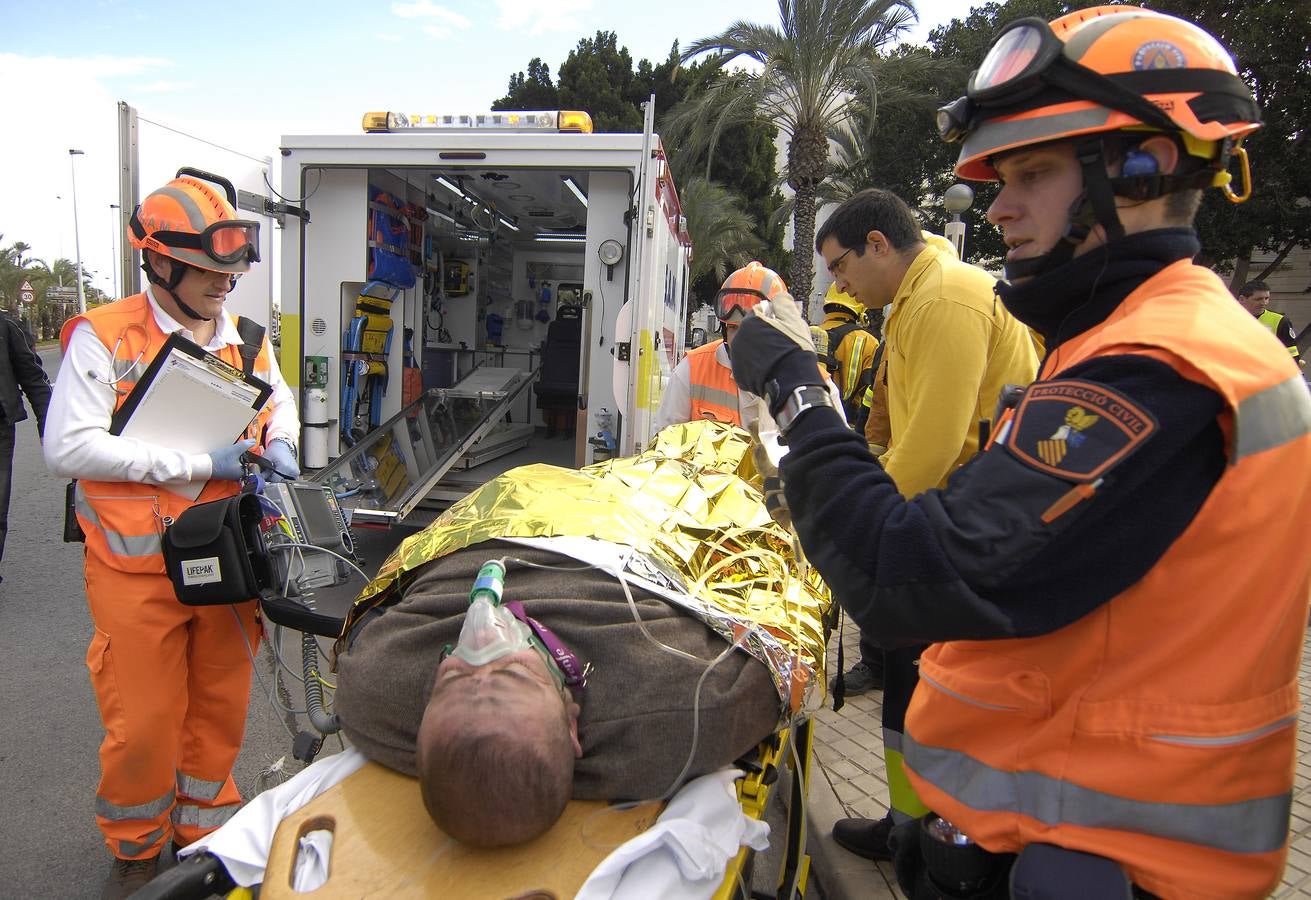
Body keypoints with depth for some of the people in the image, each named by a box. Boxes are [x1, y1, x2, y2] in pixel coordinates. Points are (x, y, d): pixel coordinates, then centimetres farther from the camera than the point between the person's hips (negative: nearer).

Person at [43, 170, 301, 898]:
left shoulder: (247, 343, 7)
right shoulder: (102, 338, -8)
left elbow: (279, 405, 24)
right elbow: (67, 447, -16)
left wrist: (277, 445, -1)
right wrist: (198, 466, -19)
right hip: (136, 571, -4)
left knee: (220, 707, 14)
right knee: (143, 719, 6)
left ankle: (205, 828, 36)